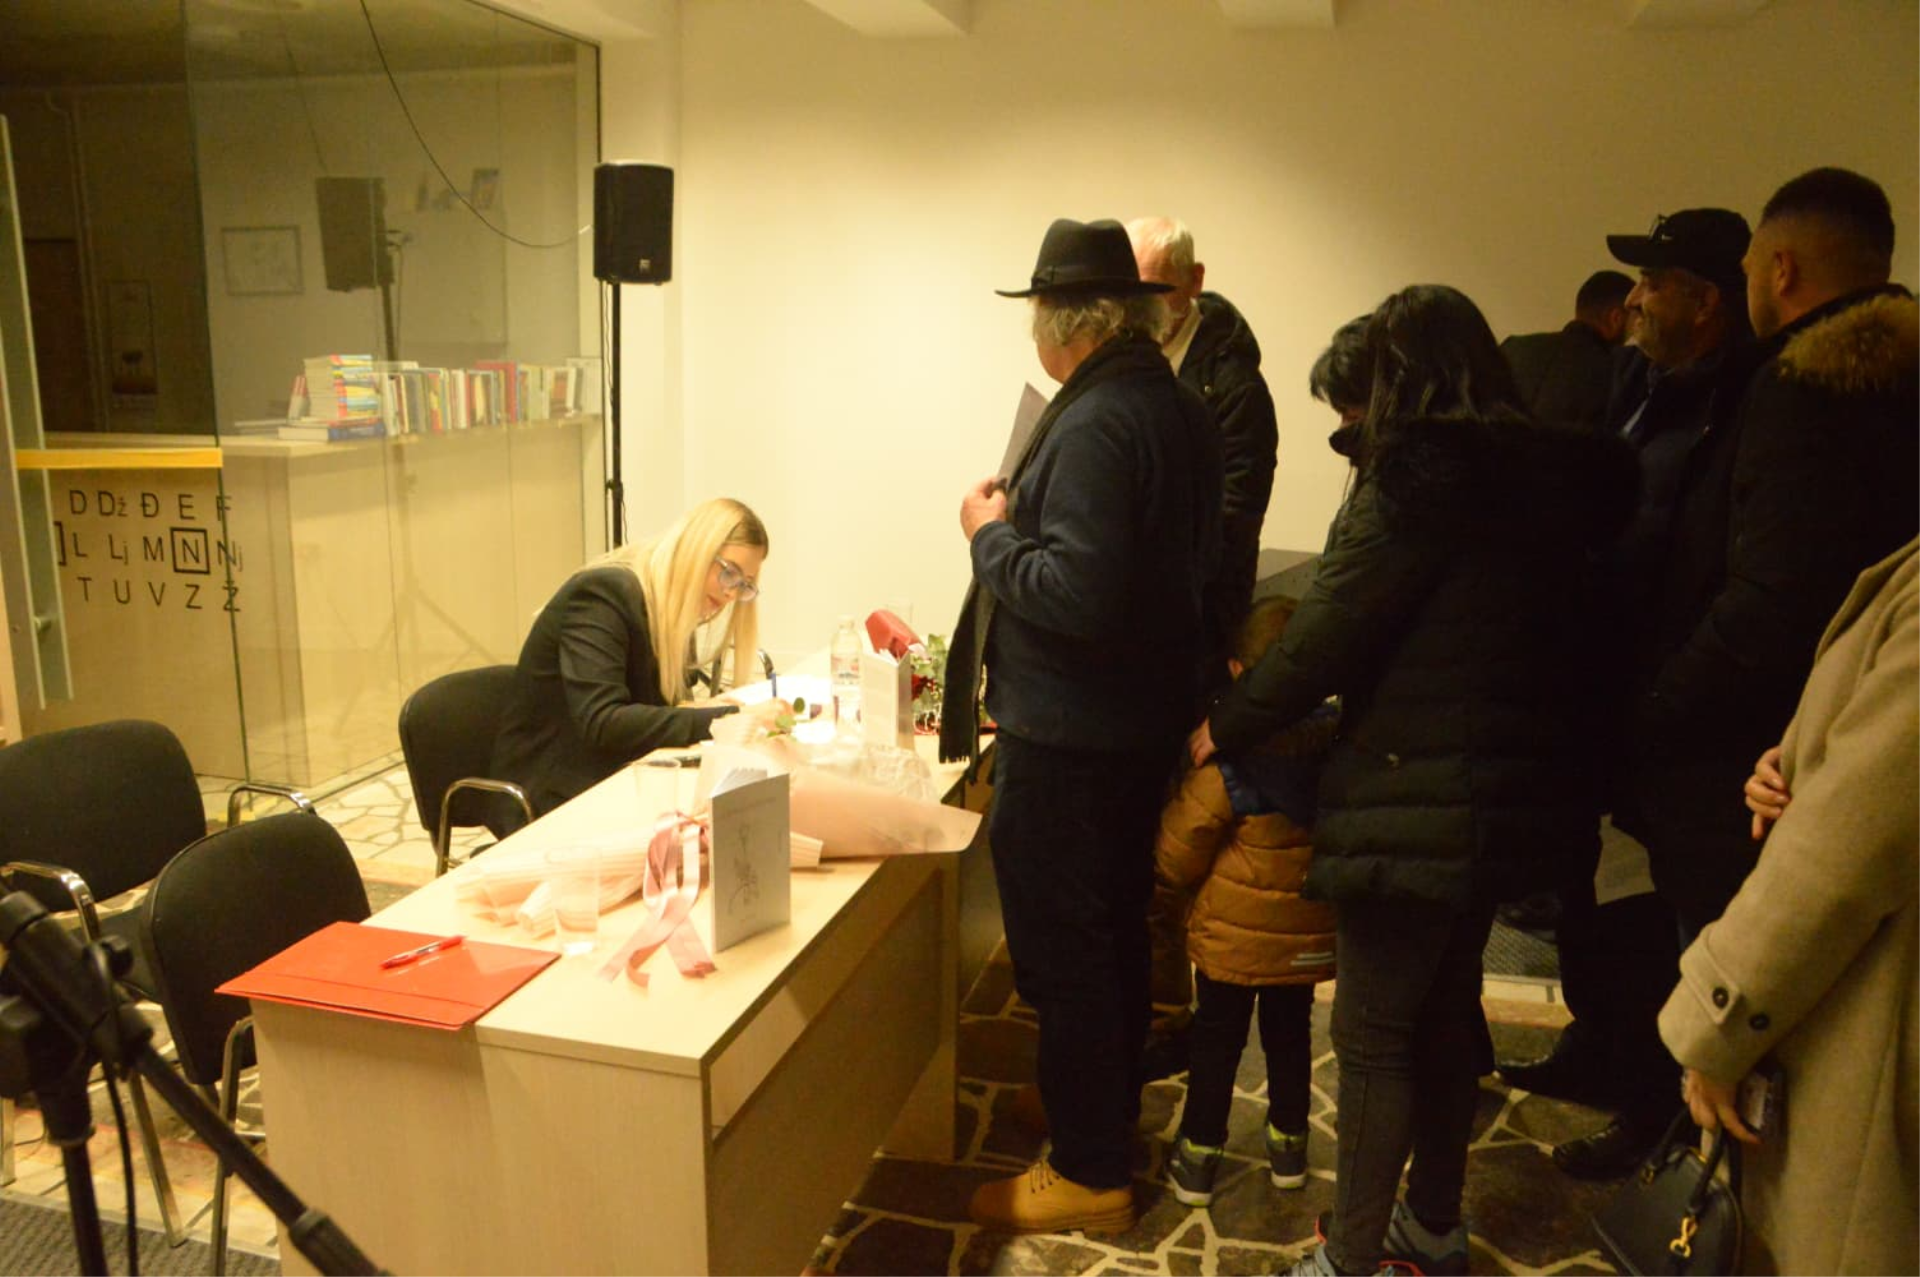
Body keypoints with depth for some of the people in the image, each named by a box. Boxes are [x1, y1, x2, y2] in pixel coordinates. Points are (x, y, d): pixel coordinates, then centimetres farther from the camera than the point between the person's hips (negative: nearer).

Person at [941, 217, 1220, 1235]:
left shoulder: (1094, 424, -22)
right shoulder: (1178, 408, 7)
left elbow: (1078, 591, -30)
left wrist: (993, 535, -14)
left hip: (1067, 736, -10)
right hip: (1143, 718, 10)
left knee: (1063, 951, 3)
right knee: (1114, 933, 22)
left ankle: (1087, 1172, 18)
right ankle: (1109, 1113, 41)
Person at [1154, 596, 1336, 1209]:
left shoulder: (1226, 757, -23)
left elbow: (1178, 851, -15)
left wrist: (1168, 891, 6)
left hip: (1233, 933, -4)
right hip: (1309, 933, 4)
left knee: (1216, 1037, 12)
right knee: (1291, 1031, 21)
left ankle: (1199, 1154, 21)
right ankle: (1289, 1143, 35)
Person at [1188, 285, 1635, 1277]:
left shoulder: (1420, 477, -15)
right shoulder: (1548, 477, 9)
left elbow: (1328, 631, -16)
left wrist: (1225, 727, -5)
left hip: (1418, 801, -9)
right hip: (1510, 792, 9)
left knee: (1373, 1032, 2)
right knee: (1445, 1007, 21)